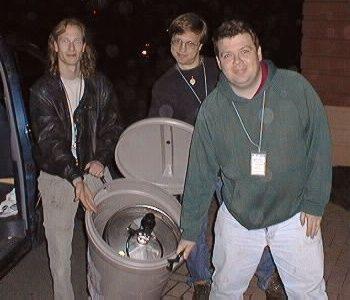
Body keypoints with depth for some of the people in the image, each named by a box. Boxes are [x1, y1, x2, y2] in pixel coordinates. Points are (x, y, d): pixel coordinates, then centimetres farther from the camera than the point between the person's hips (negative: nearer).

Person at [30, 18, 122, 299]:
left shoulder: (99, 85, 4)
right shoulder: (43, 90, -5)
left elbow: (112, 126, 10)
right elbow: (49, 139, -14)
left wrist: (102, 160, -8)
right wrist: (75, 178, -26)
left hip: (95, 171, 2)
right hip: (57, 177, -2)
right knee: (59, 247, 5)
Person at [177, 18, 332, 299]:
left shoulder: (296, 87, -12)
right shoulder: (212, 108, -8)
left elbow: (320, 146, -4)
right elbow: (200, 174, -2)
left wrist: (315, 203, -5)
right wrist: (190, 231, 2)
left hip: (295, 215, 0)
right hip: (237, 220, 1)